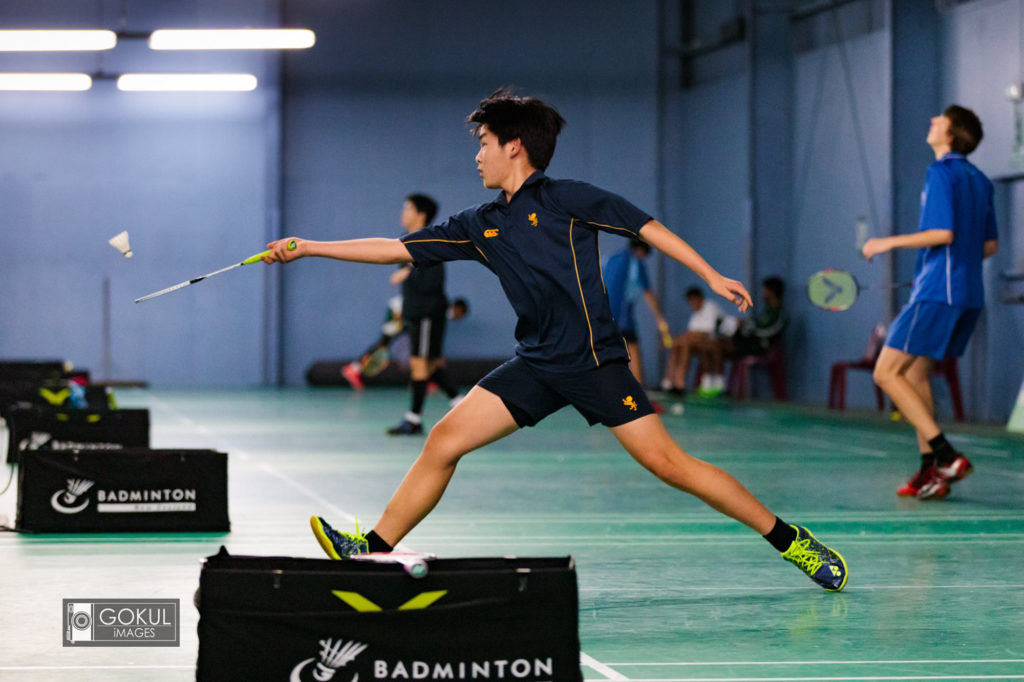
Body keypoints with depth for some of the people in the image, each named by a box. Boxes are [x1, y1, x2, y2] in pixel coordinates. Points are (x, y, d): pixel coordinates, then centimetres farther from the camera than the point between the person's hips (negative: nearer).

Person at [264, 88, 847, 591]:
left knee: (667, 463, -11)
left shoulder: (565, 198, -5)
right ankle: (373, 550, 4)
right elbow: (399, 249, 14)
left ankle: (791, 540, -3)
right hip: (536, 365, 6)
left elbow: (645, 227, -1)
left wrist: (712, 277, -5)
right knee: (445, 441, -3)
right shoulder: (481, 226, 11)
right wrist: (307, 248, 11)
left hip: (595, 359, -6)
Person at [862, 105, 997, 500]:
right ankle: (930, 473, 9)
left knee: (886, 373, -7)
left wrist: (890, 243, -10)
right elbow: (989, 245, 18)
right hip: (968, 295, 9)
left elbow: (943, 233, -19)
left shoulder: (941, 173, -10)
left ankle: (946, 456, -16)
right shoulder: (979, 180, 16)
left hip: (937, 292, -9)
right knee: (915, 376, 14)